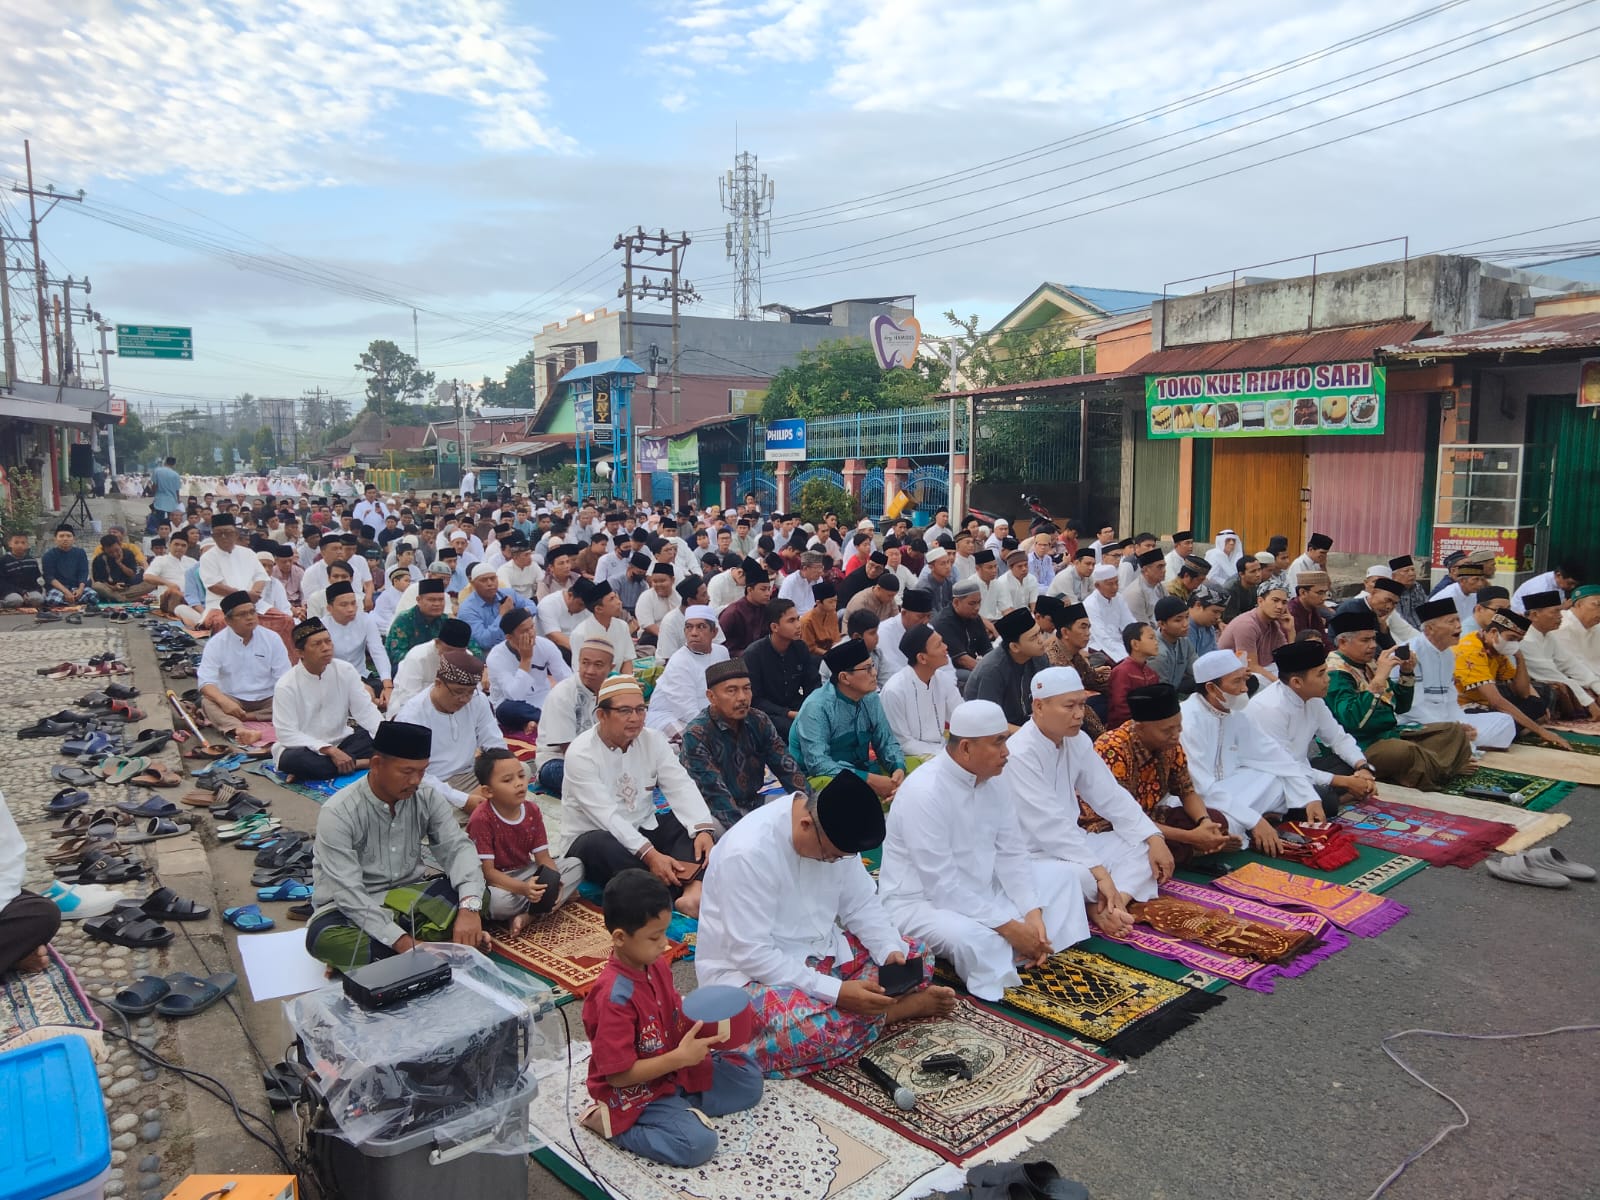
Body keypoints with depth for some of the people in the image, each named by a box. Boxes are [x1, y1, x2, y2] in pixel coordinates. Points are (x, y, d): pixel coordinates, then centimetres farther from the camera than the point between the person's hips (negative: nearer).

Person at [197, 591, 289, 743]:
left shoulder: (272, 639, 1)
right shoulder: (216, 643, -2)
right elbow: (206, 681, -12)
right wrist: (224, 701, -33)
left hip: (266, 701, 1)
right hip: (232, 701, -1)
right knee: (207, 702, -31)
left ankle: (228, 719, -28)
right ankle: (240, 730, -59)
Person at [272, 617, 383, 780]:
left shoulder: (345, 671, -5)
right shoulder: (286, 686, -14)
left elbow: (365, 710, -6)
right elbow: (287, 734, -18)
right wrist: (330, 750, -28)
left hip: (340, 742, 4)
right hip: (303, 748, -4)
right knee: (292, 760, -37)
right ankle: (357, 764, -23)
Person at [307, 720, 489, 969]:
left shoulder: (427, 797, -7)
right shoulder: (338, 813, -20)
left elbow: (458, 848, -14)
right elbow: (349, 893, -26)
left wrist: (469, 907, -34)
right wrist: (404, 942, -34)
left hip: (409, 897, 4)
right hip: (353, 909, -3)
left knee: (476, 893, -21)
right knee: (323, 937, -37)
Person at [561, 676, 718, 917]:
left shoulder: (652, 740, -2)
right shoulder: (581, 753, -18)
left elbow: (681, 787, -11)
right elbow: (606, 816, -27)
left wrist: (702, 829, -30)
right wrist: (650, 854, -37)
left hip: (643, 831, 5)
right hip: (594, 839, -5)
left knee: (693, 823, -17)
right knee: (600, 846, -38)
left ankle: (694, 890, -41)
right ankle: (675, 895, -35)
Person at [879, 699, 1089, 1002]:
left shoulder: (994, 781, -2)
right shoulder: (924, 793, -28)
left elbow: (1012, 855, 1)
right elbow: (942, 887, -29)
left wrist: (1033, 913, -15)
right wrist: (1010, 927, -26)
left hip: (980, 888, 9)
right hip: (920, 901, -9)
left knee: (1061, 874, 6)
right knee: (974, 938, -38)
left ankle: (1034, 947, -10)